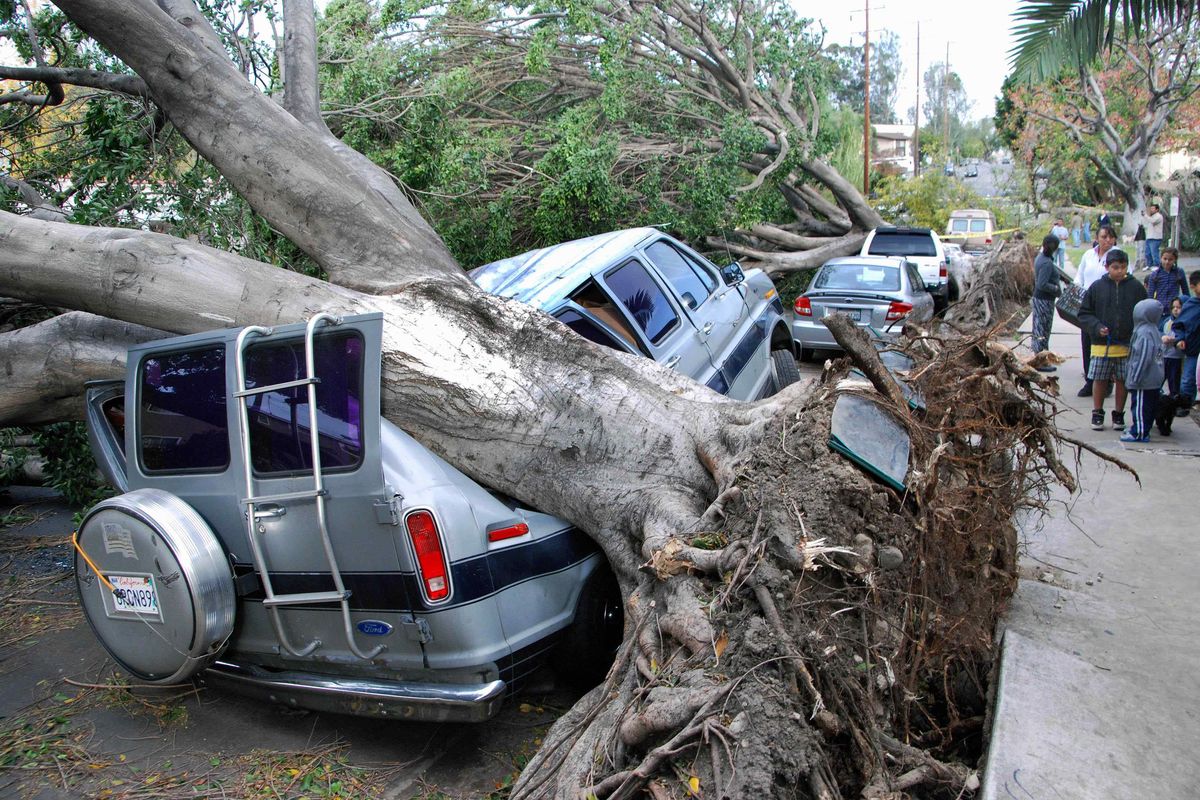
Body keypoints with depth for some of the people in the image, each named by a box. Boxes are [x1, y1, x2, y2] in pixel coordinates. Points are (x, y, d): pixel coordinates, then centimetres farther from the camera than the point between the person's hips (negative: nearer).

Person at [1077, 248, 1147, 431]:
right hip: (1102, 345, -1)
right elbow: (1084, 314, 3)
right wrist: (1096, 327, -14)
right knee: (1099, 380, 6)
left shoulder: (1136, 288, 2)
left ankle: (1118, 414, 22)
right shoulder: (1097, 287, 0)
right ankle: (1097, 413, 20)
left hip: (1128, 346, 1)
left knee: (1122, 381, 8)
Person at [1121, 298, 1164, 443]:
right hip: (1155, 379, 10)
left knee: (1139, 406, -3)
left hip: (1144, 381, -10)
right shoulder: (1154, 330, 11)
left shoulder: (1144, 333, -19)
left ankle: (1139, 433, 1)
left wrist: (1134, 379, -16)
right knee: (1149, 406, 15)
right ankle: (1144, 430, 25)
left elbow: (1143, 359, -22)